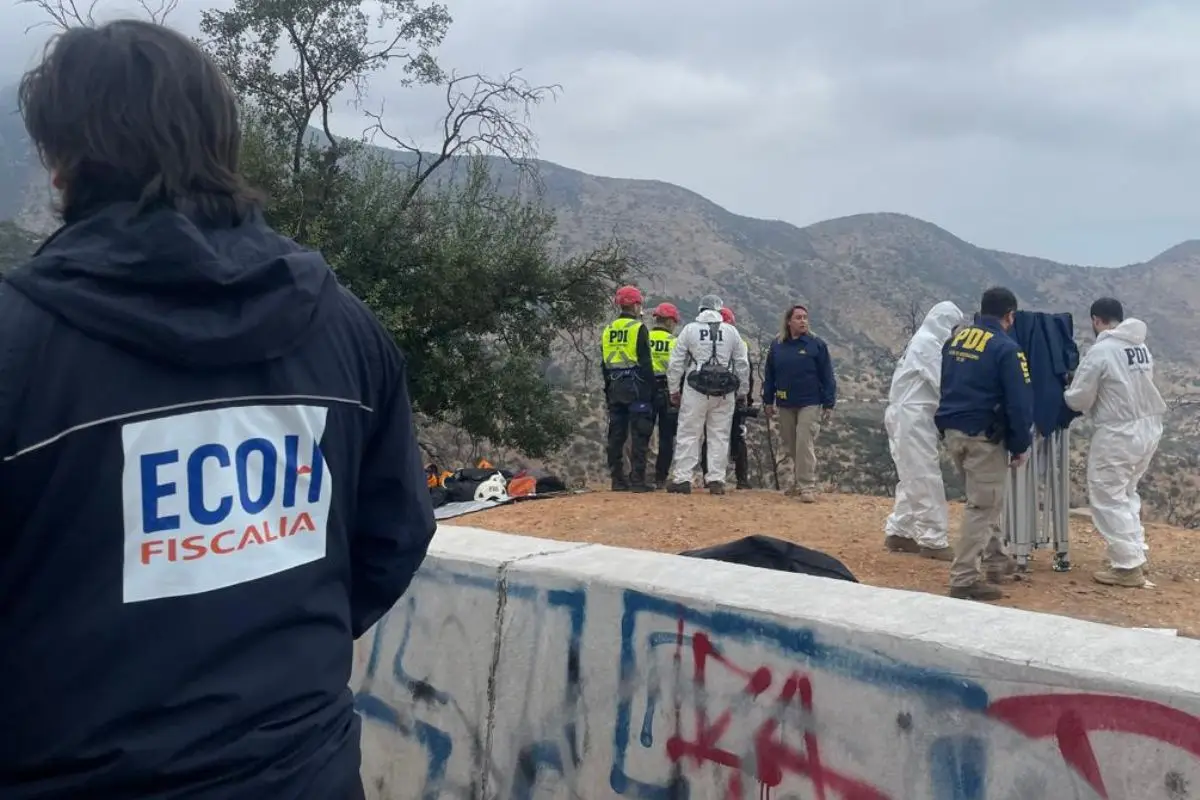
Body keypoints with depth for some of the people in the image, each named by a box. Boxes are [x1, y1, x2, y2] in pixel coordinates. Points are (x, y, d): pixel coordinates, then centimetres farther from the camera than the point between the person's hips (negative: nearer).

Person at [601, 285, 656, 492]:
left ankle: (618, 479, 11)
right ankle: (637, 479, -6)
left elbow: (604, 364, 14)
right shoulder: (639, 328, -8)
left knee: (616, 434, 9)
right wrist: (651, 389, -8)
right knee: (639, 435, -4)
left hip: (615, 388, 6)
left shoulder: (608, 330, 12)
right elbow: (645, 362, -12)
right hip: (636, 386, -6)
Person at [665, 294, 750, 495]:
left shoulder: (689, 329, 1)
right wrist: (742, 392, 16)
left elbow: (675, 363, 1)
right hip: (724, 393, 2)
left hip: (695, 390, -1)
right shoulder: (731, 331, 6)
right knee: (720, 436, 7)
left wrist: (674, 389, 9)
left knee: (688, 434, 3)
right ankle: (716, 480, 6)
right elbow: (743, 364, 8)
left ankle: (682, 479, 1)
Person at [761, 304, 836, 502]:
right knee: (790, 447, 10)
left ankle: (807, 486, -10)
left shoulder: (816, 344, -3)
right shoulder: (777, 345, 5)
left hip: (810, 404, -4)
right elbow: (769, 375, 12)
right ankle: (798, 481, 24)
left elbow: (827, 376, -2)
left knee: (804, 444, -12)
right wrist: (768, 401, 10)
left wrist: (828, 404, -5)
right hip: (785, 405, 4)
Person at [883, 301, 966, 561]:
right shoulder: (929, 343, -12)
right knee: (926, 478, -8)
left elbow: (931, 381, 16)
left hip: (909, 414, 10)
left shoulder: (922, 340, 19)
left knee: (913, 478, 15)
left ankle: (897, 532, 19)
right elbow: (943, 382, -17)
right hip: (913, 416, -10)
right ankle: (934, 540, -4)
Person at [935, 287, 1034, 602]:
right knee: (982, 506, -2)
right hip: (984, 437, -8)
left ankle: (996, 560, 32)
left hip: (952, 432, 8)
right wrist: (1021, 445, -5)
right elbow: (1019, 402, -13)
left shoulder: (955, 340, 10)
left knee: (986, 500, 22)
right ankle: (963, 580, -2)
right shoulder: (1006, 348, -12)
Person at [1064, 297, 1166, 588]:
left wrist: (1068, 392, 10)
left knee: (1107, 499, 2)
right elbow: (1139, 387, 15)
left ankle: (1128, 567, 2)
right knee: (1126, 493, 23)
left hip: (1118, 434, -8)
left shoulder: (1100, 351, -15)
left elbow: (1079, 400, -11)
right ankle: (1136, 555, 27)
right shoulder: (1142, 347, 7)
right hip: (1149, 428, 8)